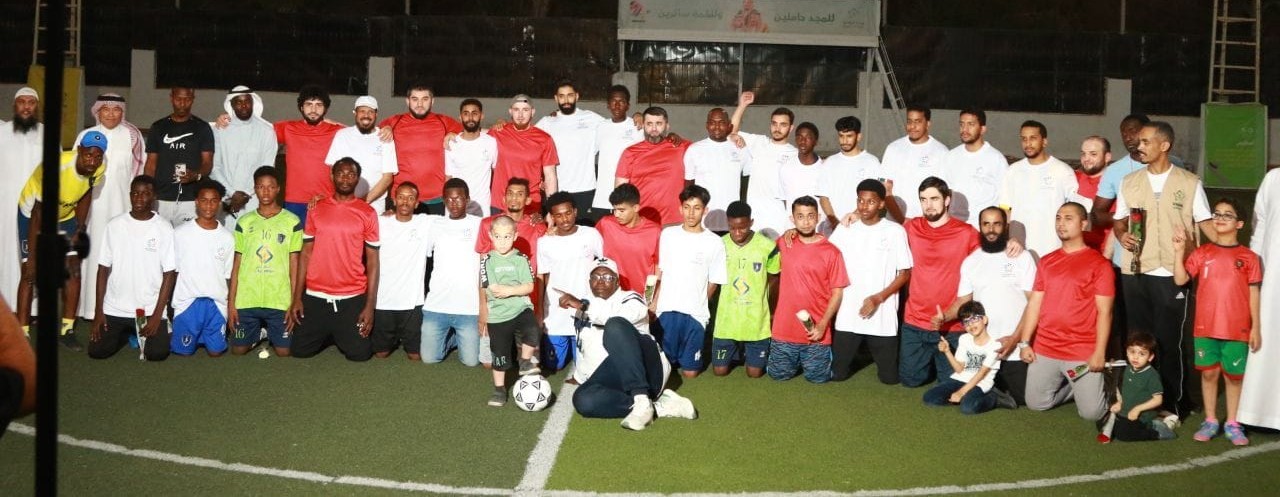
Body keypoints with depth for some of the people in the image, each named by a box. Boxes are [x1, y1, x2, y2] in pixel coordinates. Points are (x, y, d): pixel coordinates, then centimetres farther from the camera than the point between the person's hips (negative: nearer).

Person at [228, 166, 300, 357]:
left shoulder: (292, 221, 0)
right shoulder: (244, 222, 6)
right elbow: (236, 264, 7)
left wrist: (294, 302, -5)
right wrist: (231, 302, 2)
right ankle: (258, 334, 34)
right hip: (246, 300, 2)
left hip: (280, 301, -2)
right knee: (238, 350, 4)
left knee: (283, 351, -2)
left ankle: (271, 335, 30)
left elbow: (294, 264, 0)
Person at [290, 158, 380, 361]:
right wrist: (297, 297, 2)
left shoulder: (368, 213, -2)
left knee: (359, 353, -6)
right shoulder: (316, 209, 4)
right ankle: (327, 335, 32)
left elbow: (372, 261, -1)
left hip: (353, 298, -2)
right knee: (299, 350, 1)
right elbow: (306, 254, 7)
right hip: (315, 297, 2)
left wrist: (370, 304, -7)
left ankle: (342, 335, 28)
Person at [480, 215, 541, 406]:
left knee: (533, 332, -28)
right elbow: (485, 290, 2)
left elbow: (529, 287, -4)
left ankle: (525, 362, -3)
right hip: (497, 314, 1)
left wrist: (510, 291, -16)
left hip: (521, 308, -1)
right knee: (499, 353, 7)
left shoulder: (521, 259, -1)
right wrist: (483, 317, -2)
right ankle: (499, 389, 24)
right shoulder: (487, 260, 0)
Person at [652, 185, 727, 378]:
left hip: (695, 313, -1)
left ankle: (686, 356, 33)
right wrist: (654, 302, 3)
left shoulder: (715, 243, -6)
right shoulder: (668, 234, 1)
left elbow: (713, 282, 2)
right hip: (666, 309, 2)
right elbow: (660, 272, 7)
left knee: (690, 371, 3)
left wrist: (698, 304, 3)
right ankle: (674, 357, 37)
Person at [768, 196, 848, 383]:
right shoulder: (784, 244, 0)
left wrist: (822, 325, -12)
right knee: (779, 375, 10)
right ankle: (797, 360, 40)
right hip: (785, 330, 2)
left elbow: (837, 293, -6)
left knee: (817, 377, 5)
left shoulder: (831, 252, -8)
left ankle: (819, 357, 37)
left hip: (816, 332, -2)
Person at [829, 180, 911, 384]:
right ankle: (857, 353, 35)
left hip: (883, 316, -2)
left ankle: (875, 352, 36)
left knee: (889, 377, 6)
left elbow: (905, 273, -3)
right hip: (848, 314, 2)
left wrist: (878, 298, -12)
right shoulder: (844, 229, 3)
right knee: (838, 373, 6)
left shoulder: (895, 231, -5)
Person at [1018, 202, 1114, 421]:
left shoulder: (1098, 263, -6)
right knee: (1036, 404, 9)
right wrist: (1025, 342, 4)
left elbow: (1104, 311, -9)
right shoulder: (1046, 261, 9)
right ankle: (1071, 387, 34)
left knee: (1091, 412, -4)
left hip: (1083, 352, -5)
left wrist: (1099, 352, -14)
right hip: (1044, 350, 5)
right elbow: (1034, 304, 9)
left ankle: (1086, 388, 28)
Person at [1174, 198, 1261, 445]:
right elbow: (1180, 279, -6)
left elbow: (1254, 294, 2)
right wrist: (1179, 250, -14)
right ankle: (1210, 421, 18)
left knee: (1234, 376, 7)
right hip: (1206, 327, 1)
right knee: (1209, 373, 8)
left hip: (1237, 329, -1)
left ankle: (1232, 423, 18)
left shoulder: (1248, 257, 1)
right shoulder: (1202, 253, 4)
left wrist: (1256, 327, 0)